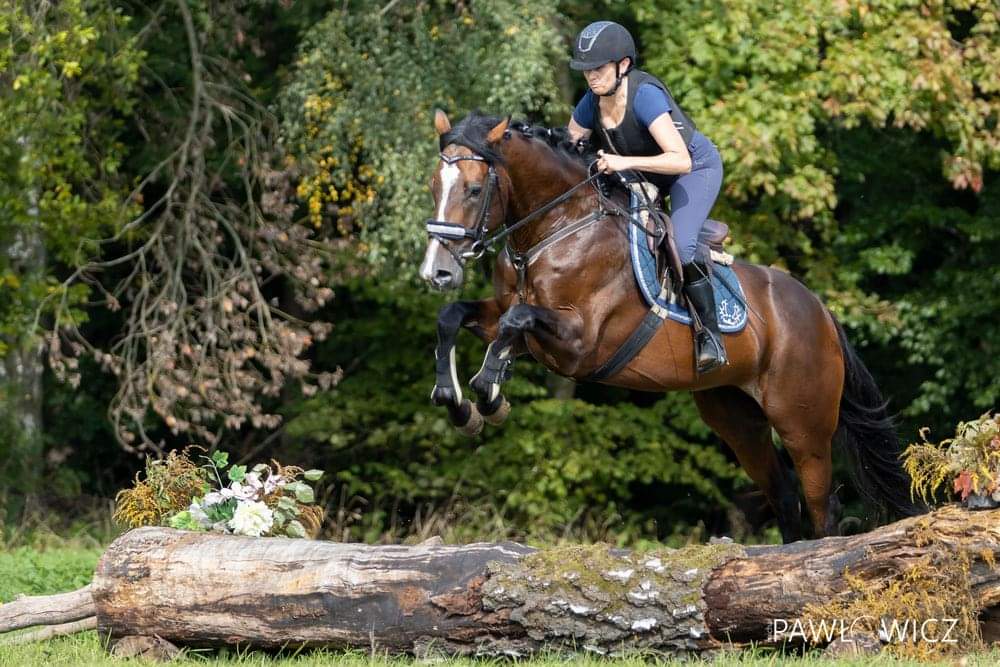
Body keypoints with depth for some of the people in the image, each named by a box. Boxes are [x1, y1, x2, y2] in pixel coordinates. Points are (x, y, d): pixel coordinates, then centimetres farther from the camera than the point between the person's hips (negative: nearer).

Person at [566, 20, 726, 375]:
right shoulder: (592, 103, -13)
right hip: (644, 173, 8)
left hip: (697, 167, -8)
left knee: (680, 246, -27)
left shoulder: (644, 95, -35)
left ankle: (711, 334, -16)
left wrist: (626, 162, -51)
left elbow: (681, 160, -42)